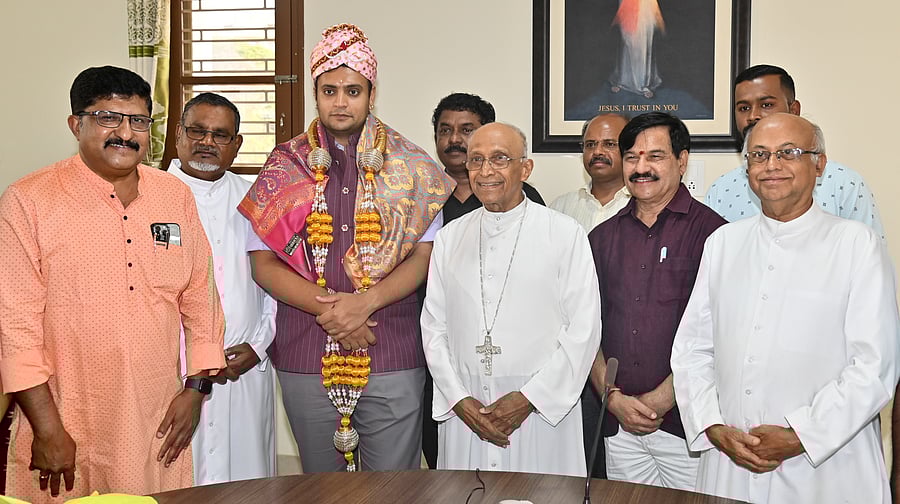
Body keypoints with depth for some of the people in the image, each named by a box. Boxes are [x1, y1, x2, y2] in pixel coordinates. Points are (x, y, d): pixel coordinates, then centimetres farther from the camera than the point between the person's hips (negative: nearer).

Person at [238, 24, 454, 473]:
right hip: (305, 358, 1)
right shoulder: (286, 166, 6)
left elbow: (425, 256, 0)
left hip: (392, 357, -1)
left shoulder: (408, 167, 4)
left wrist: (364, 302, -15)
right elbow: (263, 263, 2)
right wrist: (326, 305, -12)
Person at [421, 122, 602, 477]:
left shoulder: (566, 234, -2)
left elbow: (584, 329, -6)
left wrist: (528, 398, -11)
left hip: (543, 411, -3)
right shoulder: (449, 238, 8)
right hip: (465, 411, 3)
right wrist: (459, 399, -4)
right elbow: (433, 327, 8)